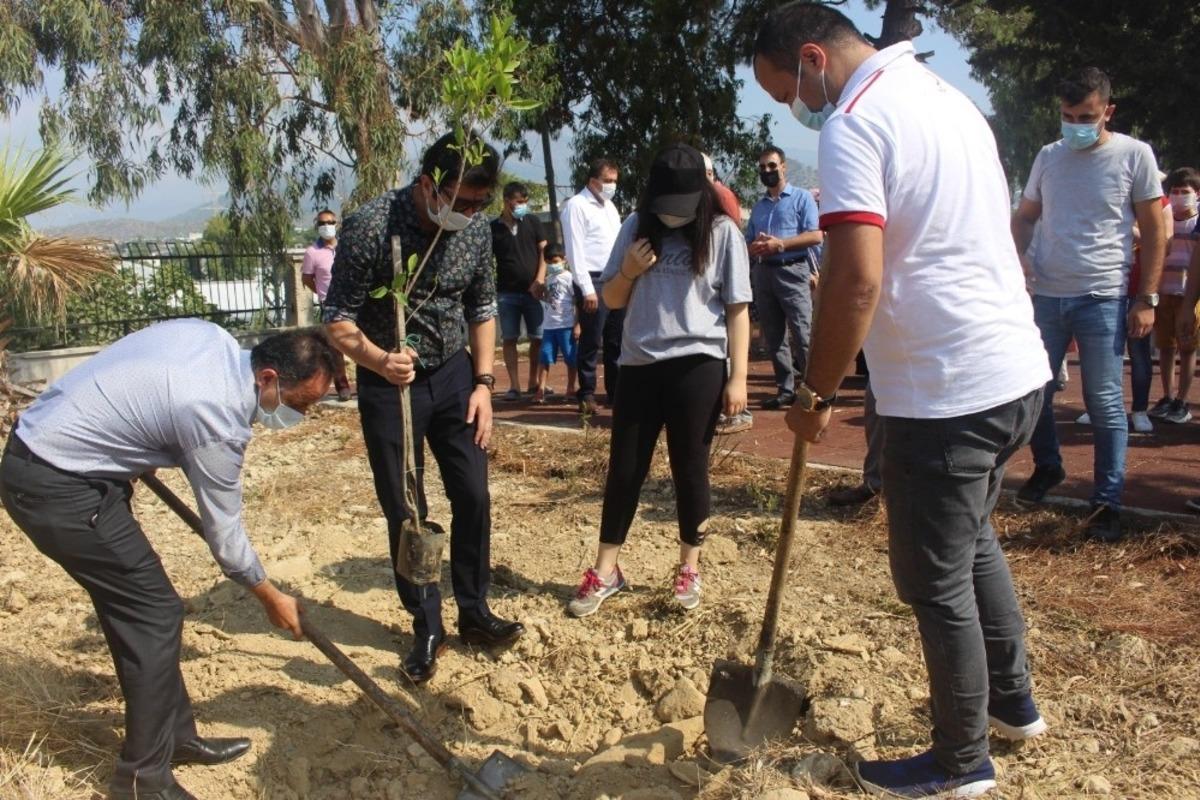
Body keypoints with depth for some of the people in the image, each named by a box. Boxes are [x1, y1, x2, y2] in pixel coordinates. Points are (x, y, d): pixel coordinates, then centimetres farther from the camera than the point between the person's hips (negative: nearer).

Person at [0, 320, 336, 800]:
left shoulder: (211, 335, -2)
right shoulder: (217, 419, -24)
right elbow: (224, 533, -12)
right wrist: (271, 598, 2)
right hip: (57, 486, -10)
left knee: (137, 607, 14)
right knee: (155, 614, -5)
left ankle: (177, 737, 25)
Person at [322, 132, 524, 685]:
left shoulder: (476, 231, -6)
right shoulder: (369, 227, -21)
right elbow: (338, 319, -17)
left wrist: (483, 382, 1)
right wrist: (378, 359, -37)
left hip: (452, 374, 4)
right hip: (388, 382, -3)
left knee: (473, 497, 4)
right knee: (404, 512, 3)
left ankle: (474, 614, 22)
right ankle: (427, 628, 19)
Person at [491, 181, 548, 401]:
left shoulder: (532, 222, 6)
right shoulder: (493, 228, 4)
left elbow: (544, 251, 4)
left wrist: (540, 278, -10)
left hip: (533, 290, 1)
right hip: (506, 293, -1)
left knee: (538, 337, 2)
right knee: (509, 339, -1)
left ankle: (533, 381, 16)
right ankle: (514, 385, 4)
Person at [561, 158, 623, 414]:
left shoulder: (609, 206, 19)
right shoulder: (576, 206, -6)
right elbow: (575, 251, -13)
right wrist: (587, 289, -18)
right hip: (595, 281, -8)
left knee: (616, 342, 12)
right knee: (591, 342, -2)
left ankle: (616, 392, 20)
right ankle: (587, 394, 8)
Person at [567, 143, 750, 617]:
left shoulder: (721, 232, -2)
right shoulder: (637, 227, 7)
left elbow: (737, 309, -2)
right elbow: (612, 300, 12)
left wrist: (738, 377, -7)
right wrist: (628, 272, -9)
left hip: (697, 367, -3)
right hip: (639, 365, 3)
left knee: (690, 469, 7)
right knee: (625, 469, 8)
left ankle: (690, 568, 25)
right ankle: (605, 572, 20)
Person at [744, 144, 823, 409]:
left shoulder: (802, 197, 3)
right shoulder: (758, 206, 20)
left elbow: (816, 235, -8)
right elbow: (747, 242, 19)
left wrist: (780, 244, -15)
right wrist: (756, 247, -5)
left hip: (792, 271, -6)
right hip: (763, 273, 6)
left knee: (802, 333, -11)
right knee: (773, 336, 6)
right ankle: (785, 389, 11)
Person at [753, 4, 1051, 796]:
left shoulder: (853, 124, -14)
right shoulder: (948, 96, 15)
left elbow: (856, 282, -24)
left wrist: (816, 394, -11)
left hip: (946, 394, -10)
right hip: (1019, 371, 10)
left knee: (937, 582, 6)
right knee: (974, 538, 27)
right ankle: (1012, 700, 42)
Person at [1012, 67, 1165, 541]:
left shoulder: (1134, 155, -1)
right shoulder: (1048, 157, 9)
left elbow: (1153, 231, 1)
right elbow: (1024, 217, 15)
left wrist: (1147, 299, -4)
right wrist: (1016, 257, -6)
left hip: (1102, 297, -3)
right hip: (1045, 294, 4)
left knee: (1104, 404, 1)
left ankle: (1108, 501, 11)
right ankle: (1047, 467, 33)